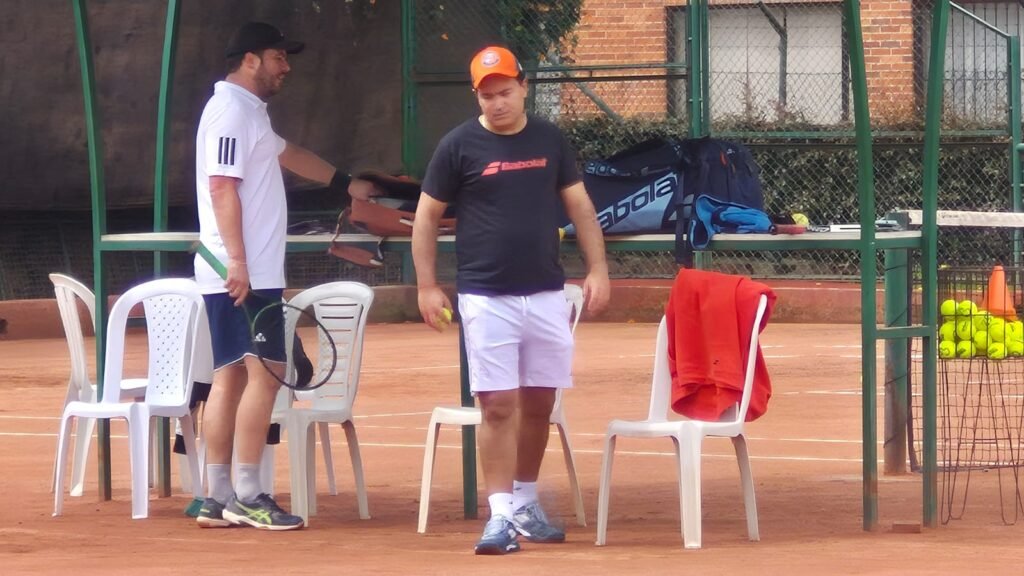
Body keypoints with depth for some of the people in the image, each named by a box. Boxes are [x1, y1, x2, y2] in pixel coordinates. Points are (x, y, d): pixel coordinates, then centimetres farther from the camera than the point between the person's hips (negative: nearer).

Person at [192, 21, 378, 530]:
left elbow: (288, 154, 37)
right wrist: (236, 261, -26)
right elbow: (221, 186, -20)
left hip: (249, 273, 10)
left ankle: (217, 498, 9)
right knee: (264, 371, -11)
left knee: (231, 375, 8)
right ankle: (246, 496, -12)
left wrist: (346, 184, 44)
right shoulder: (231, 110, -12)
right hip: (243, 273, -10)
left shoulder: (249, 112, 20)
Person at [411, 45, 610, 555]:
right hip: (486, 298, -3)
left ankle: (526, 503, 24)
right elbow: (426, 216, 2)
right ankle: (501, 514, -5)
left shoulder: (549, 140, 6)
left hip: (547, 295, 3)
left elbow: (579, 206, 12)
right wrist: (427, 286, -3)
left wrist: (598, 269, 3)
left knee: (539, 403, 9)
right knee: (498, 406, -8)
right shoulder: (459, 145, -3)